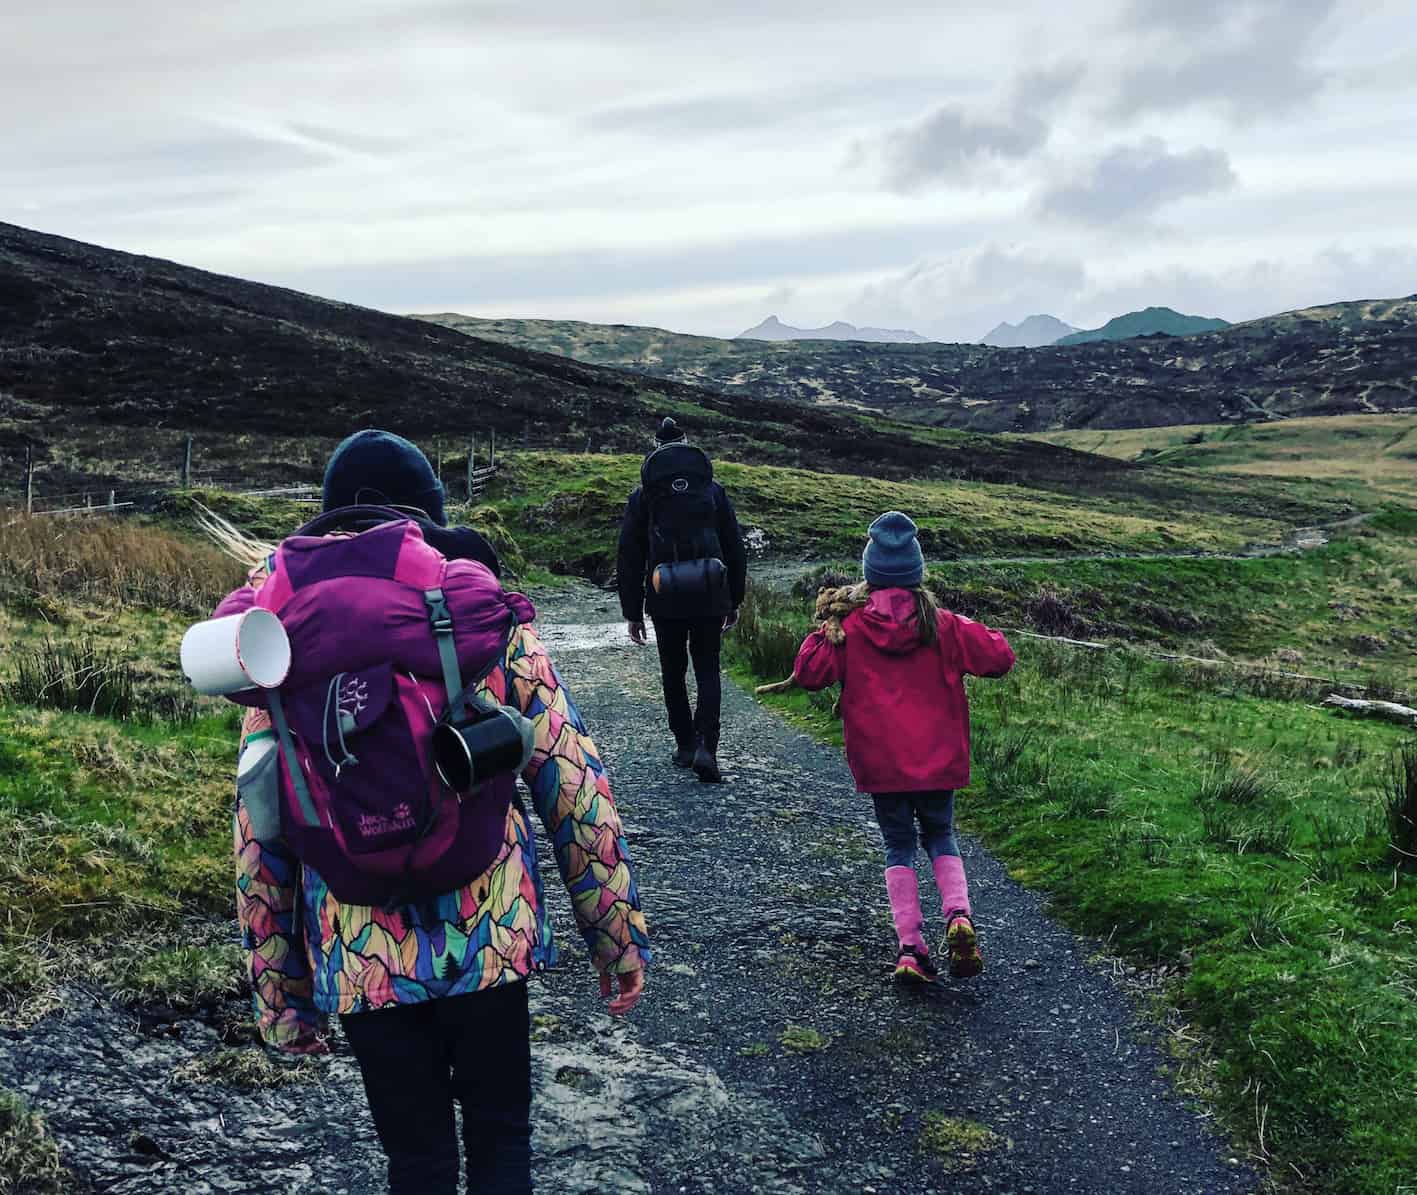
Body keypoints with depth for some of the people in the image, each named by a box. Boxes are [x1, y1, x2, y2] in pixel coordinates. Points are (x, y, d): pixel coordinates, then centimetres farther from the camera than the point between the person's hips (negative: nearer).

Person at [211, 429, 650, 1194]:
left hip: (360, 959, 1)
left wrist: (278, 990, 11)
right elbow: (575, 788, -4)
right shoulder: (492, 619, -3)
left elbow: (259, 831, 1)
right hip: (490, 938, -1)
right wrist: (619, 937, 5)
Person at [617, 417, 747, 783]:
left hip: (665, 602, 0)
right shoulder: (714, 490, 5)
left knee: (673, 673, 16)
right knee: (708, 673, 8)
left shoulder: (642, 495, 2)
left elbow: (628, 558, 2)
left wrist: (632, 612, 7)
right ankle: (705, 746, -10)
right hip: (711, 599, 1)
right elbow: (735, 549, 7)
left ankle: (685, 745, 23)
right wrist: (735, 601, 15)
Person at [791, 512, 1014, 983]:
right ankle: (958, 914, -6)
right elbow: (998, 657, 0)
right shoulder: (942, 626, -3)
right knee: (940, 836, 20)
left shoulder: (848, 628, -6)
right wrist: (977, 633, 19)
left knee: (899, 845, 12)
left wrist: (823, 631, 8)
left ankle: (910, 947, 3)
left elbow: (808, 674, -5)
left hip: (880, 763, -1)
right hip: (937, 759, 1)